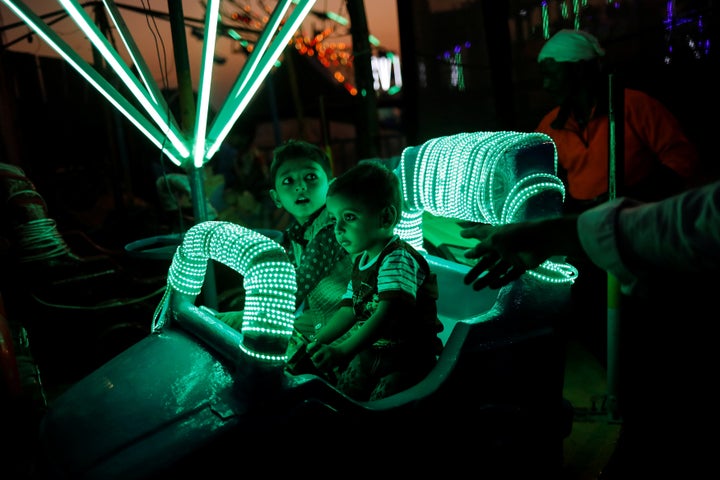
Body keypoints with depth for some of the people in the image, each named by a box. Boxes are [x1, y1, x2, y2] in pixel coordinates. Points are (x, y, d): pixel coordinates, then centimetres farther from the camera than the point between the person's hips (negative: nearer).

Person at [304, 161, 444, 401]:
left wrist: (344, 350, -37)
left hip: (408, 356, -8)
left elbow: (388, 314, -30)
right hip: (371, 351, 8)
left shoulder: (398, 258, -19)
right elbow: (349, 310, 17)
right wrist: (317, 343, 10)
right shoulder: (360, 261, 11)